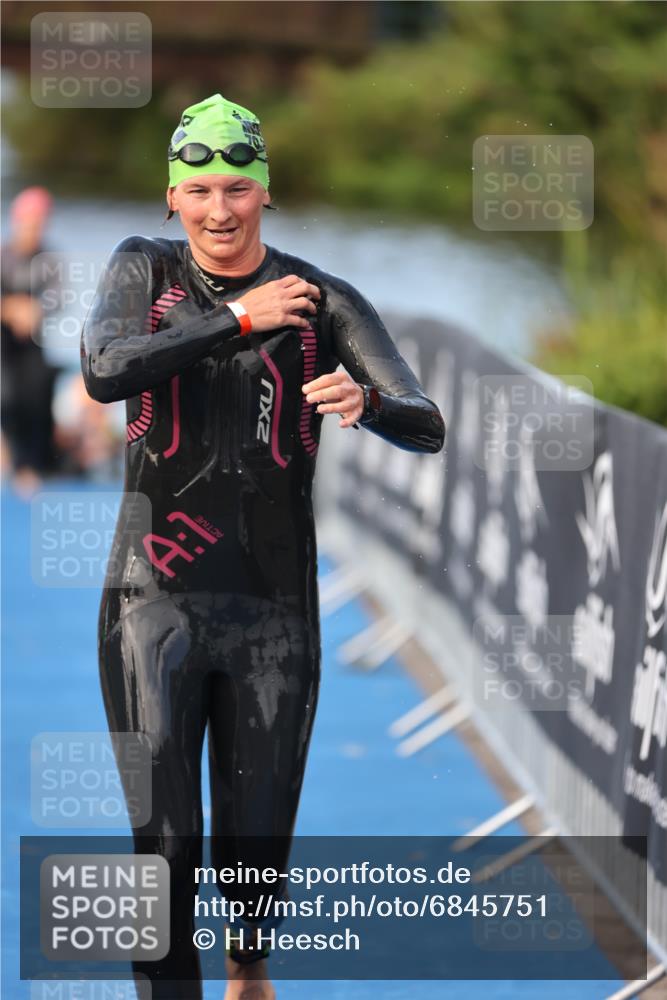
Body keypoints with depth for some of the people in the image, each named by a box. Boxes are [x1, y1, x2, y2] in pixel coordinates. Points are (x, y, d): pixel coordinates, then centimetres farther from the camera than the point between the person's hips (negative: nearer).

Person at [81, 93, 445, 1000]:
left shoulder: (322, 300, 1)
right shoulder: (144, 270, 4)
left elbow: (427, 427, -6)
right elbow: (105, 370, -16)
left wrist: (367, 402, -30)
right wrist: (239, 320, -19)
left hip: (274, 609, 0)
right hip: (156, 601, 0)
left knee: (257, 842, 7)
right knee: (164, 841, -8)